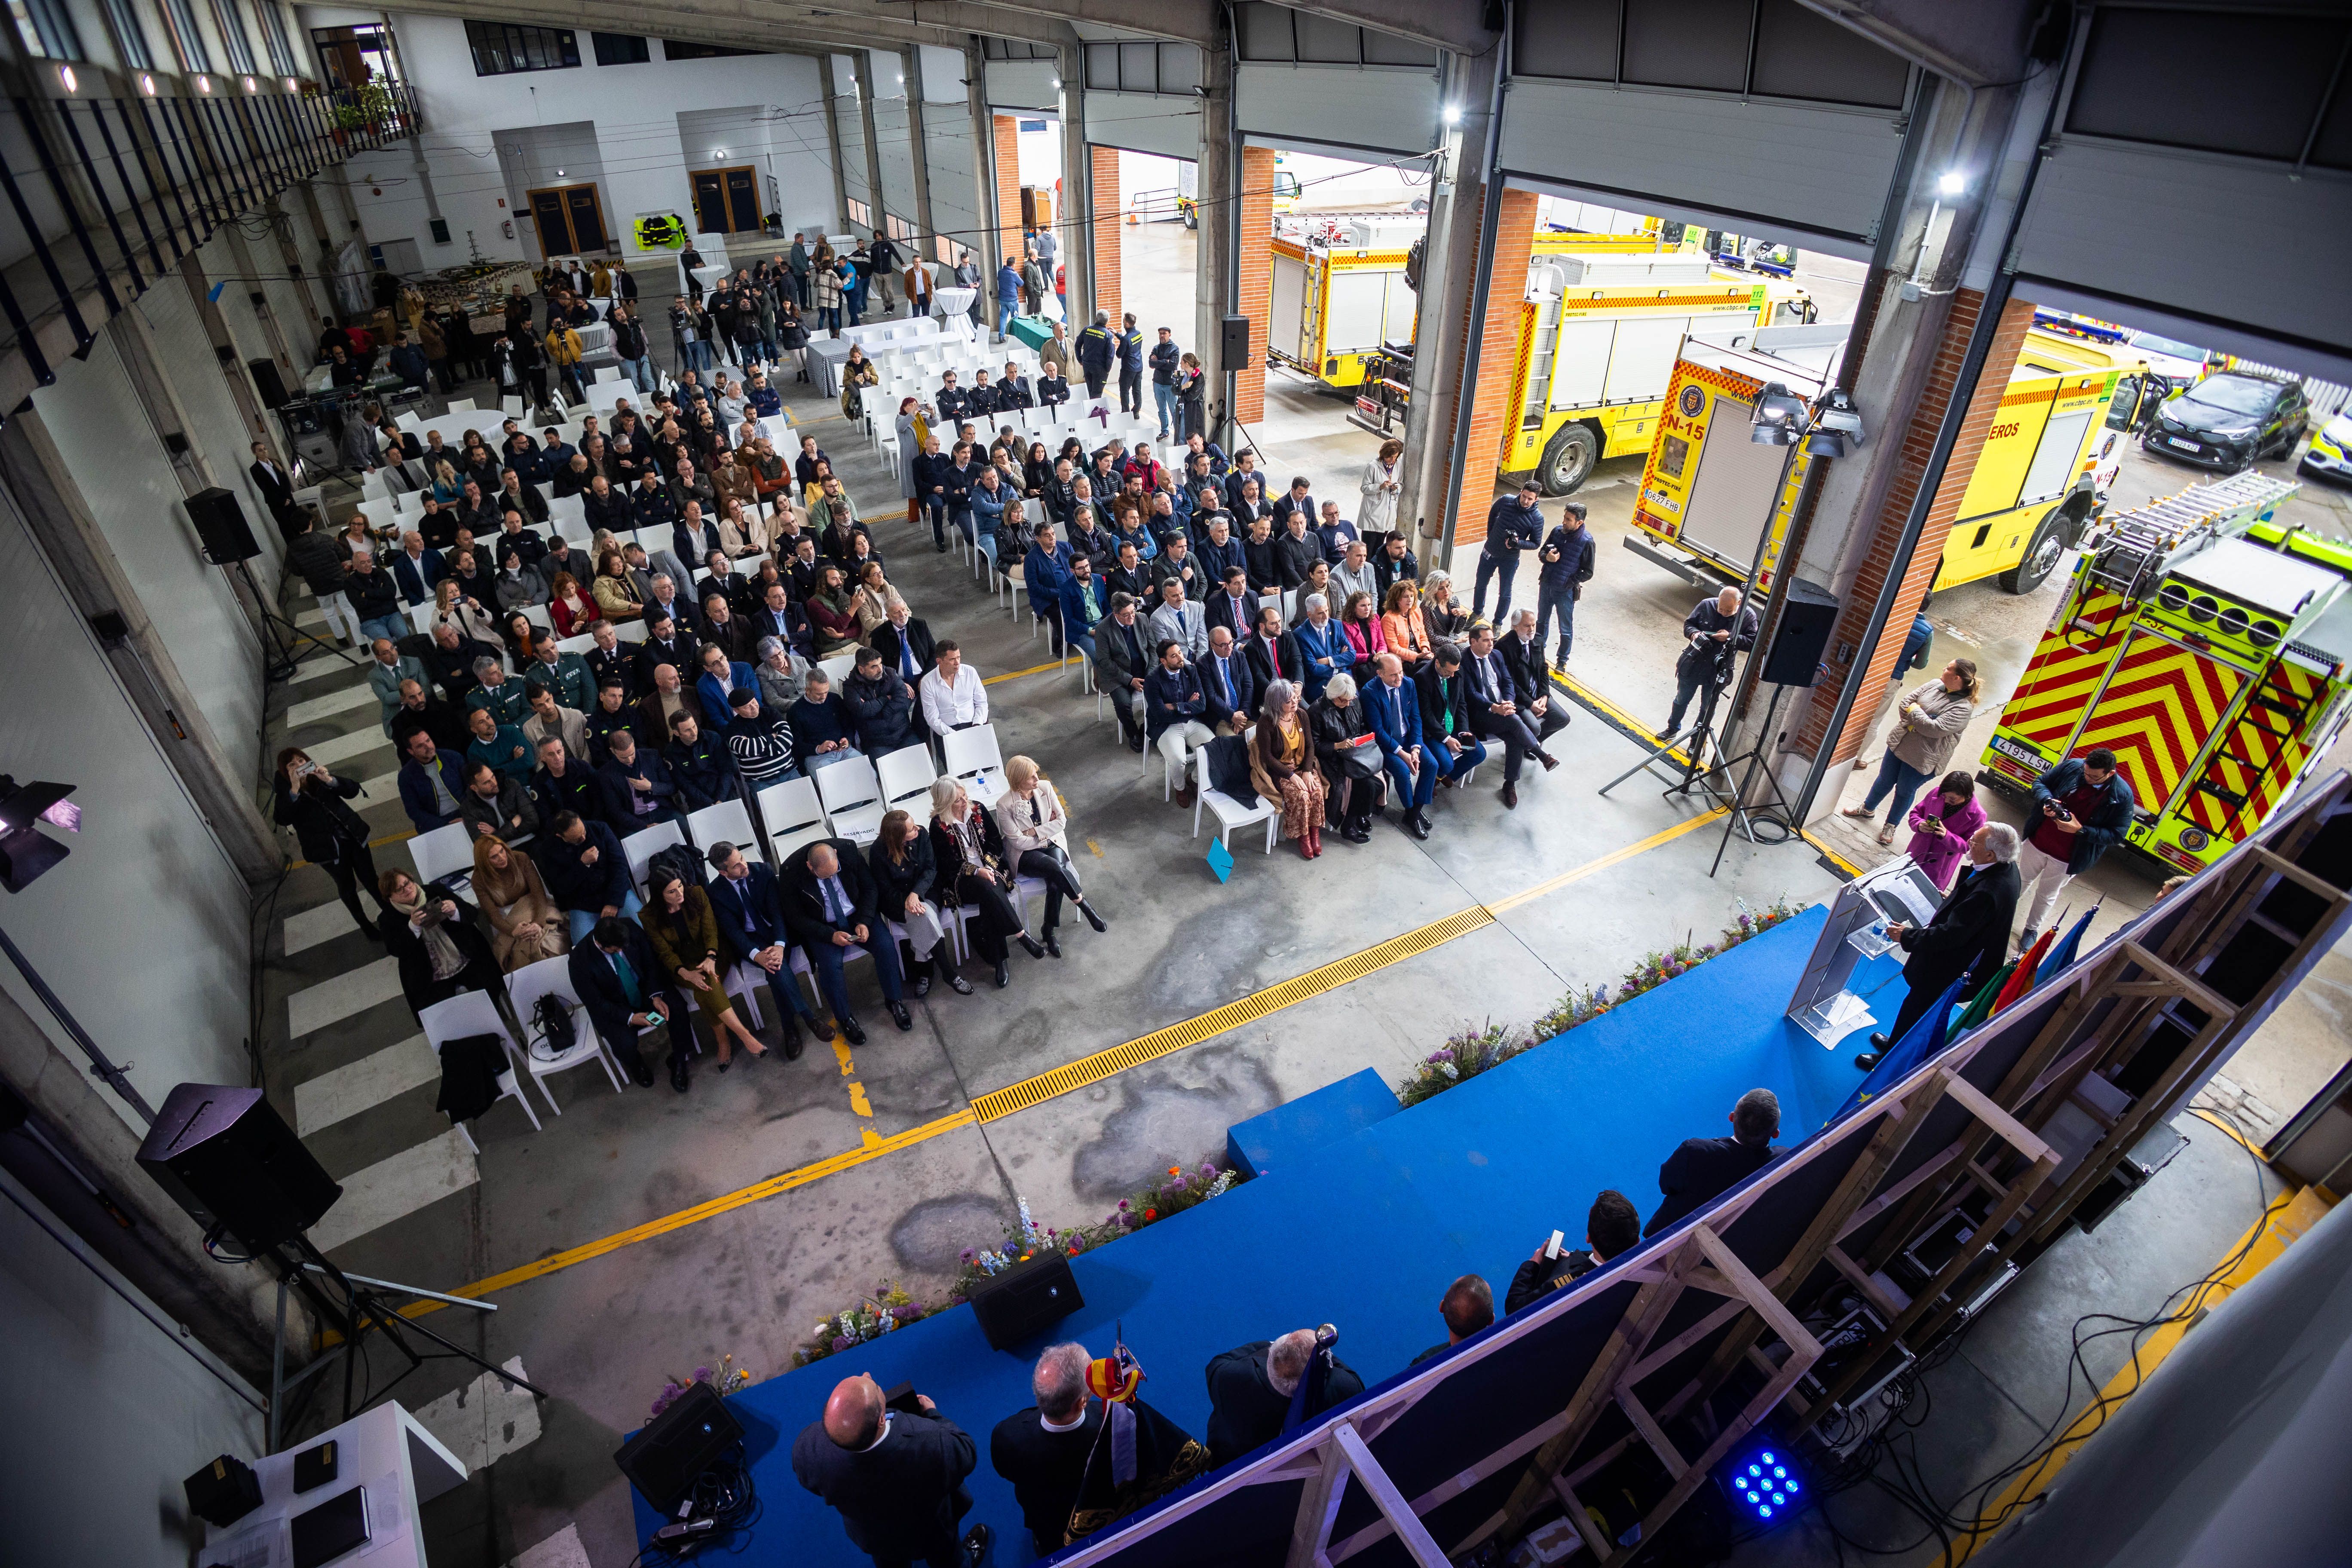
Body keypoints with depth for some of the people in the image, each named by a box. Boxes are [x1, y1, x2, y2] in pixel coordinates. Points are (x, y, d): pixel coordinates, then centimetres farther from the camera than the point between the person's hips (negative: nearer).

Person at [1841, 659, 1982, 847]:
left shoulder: (1963, 708, -23)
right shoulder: (1935, 684, -3)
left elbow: (1936, 729, -31)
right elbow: (1907, 701, 1)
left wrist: (1914, 711, -19)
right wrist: (1913, 720, -15)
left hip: (1922, 759, -5)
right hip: (1900, 744, 5)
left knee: (1905, 791, 13)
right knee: (1885, 780, 22)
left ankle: (1891, 826, 34)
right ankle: (1868, 809, 45)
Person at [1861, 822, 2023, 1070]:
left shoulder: (1987, 892, -39)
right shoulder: (2007, 869, -9)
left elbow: (1951, 935, -34)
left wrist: (1907, 936, -24)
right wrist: (1954, 899, 13)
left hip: (1951, 968, -9)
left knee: (1914, 1009, 12)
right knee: (1922, 1006, 29)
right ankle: (1897, 1042, 49)